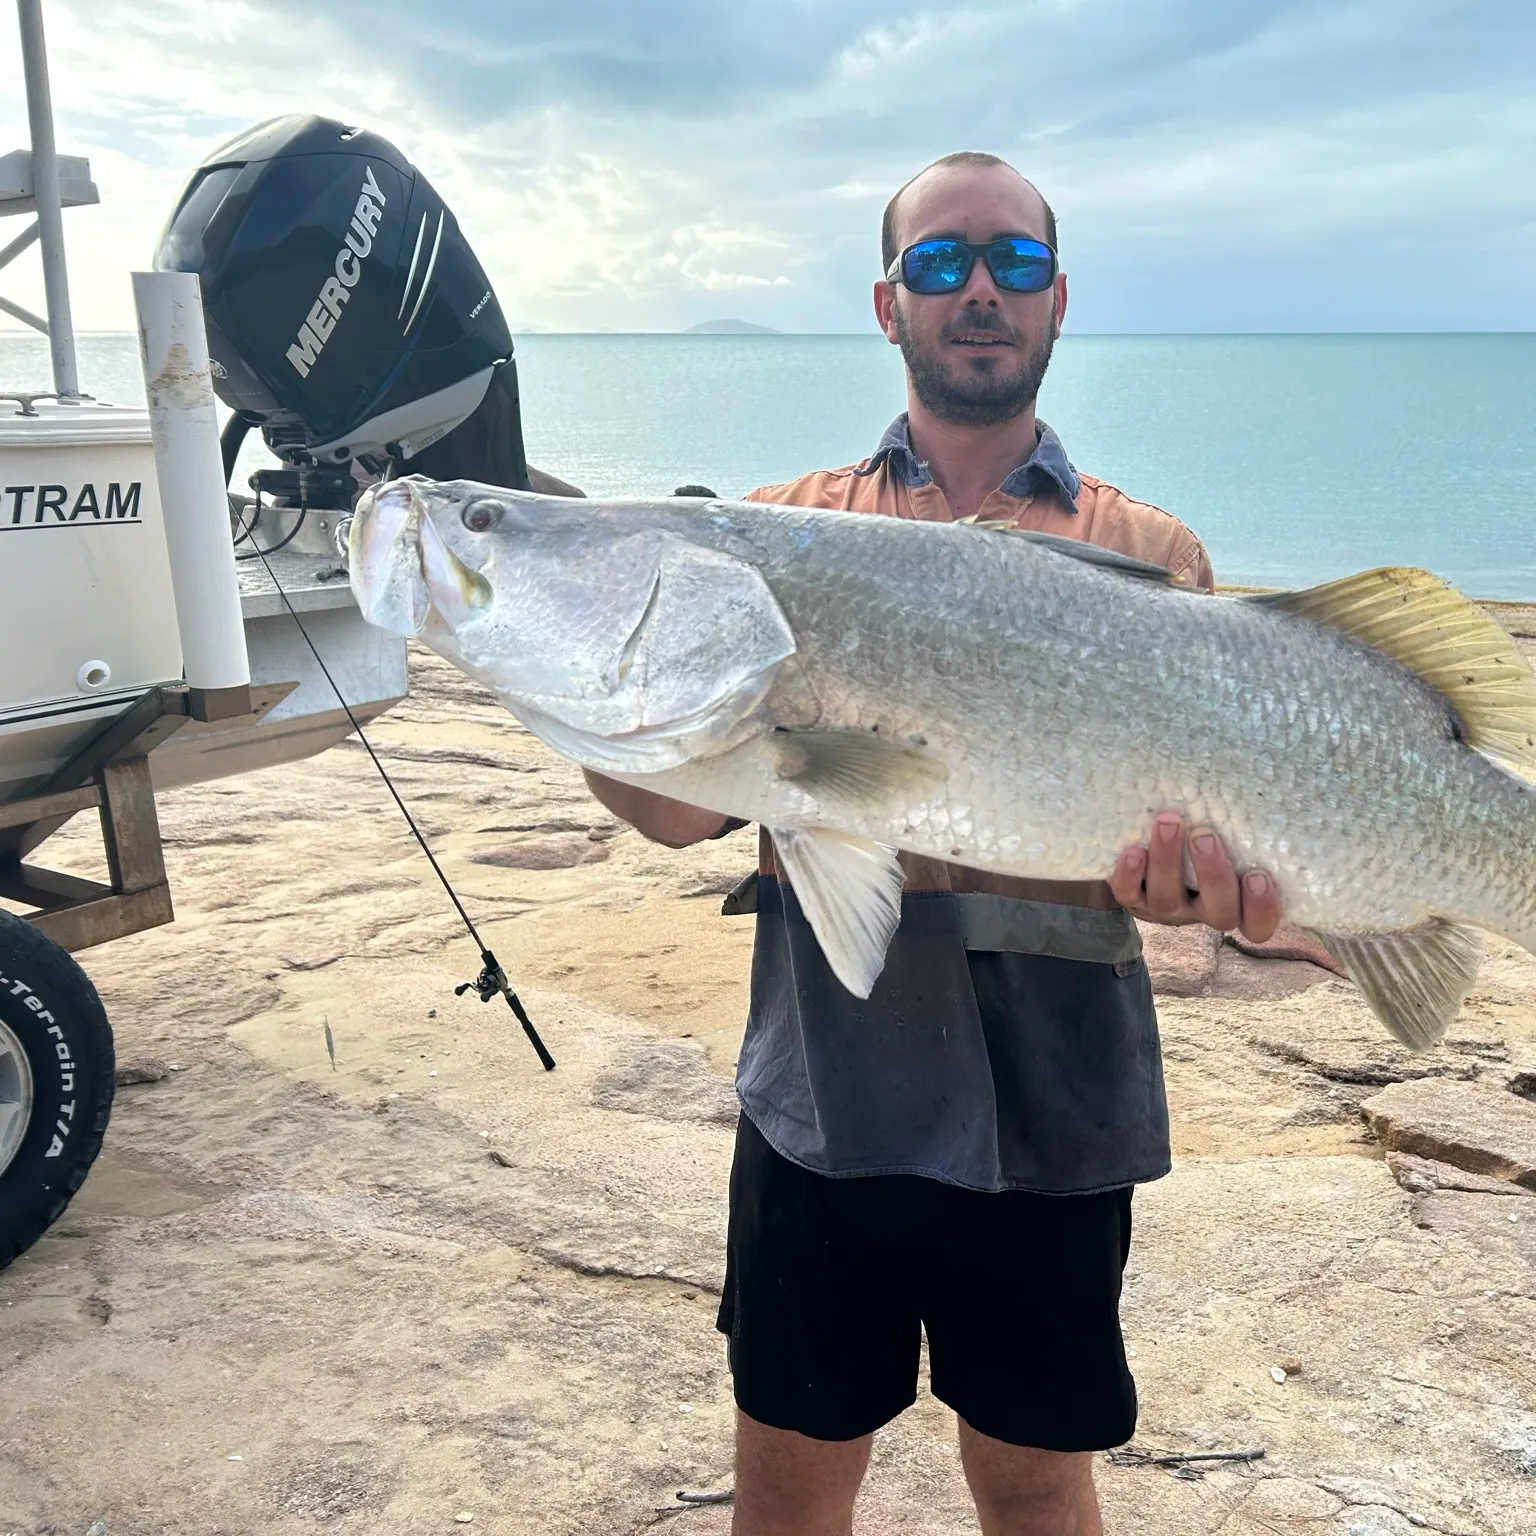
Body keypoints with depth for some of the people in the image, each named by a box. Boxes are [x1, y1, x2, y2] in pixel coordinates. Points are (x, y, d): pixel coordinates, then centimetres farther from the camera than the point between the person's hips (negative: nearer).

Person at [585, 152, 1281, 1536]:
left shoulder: (1149, 556, 4)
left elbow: (1203, 817, -2)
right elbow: (686, 809, -2)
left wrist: (1210, 876, -25)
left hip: (1051, 1102, 0)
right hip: (825, 1090, 1)